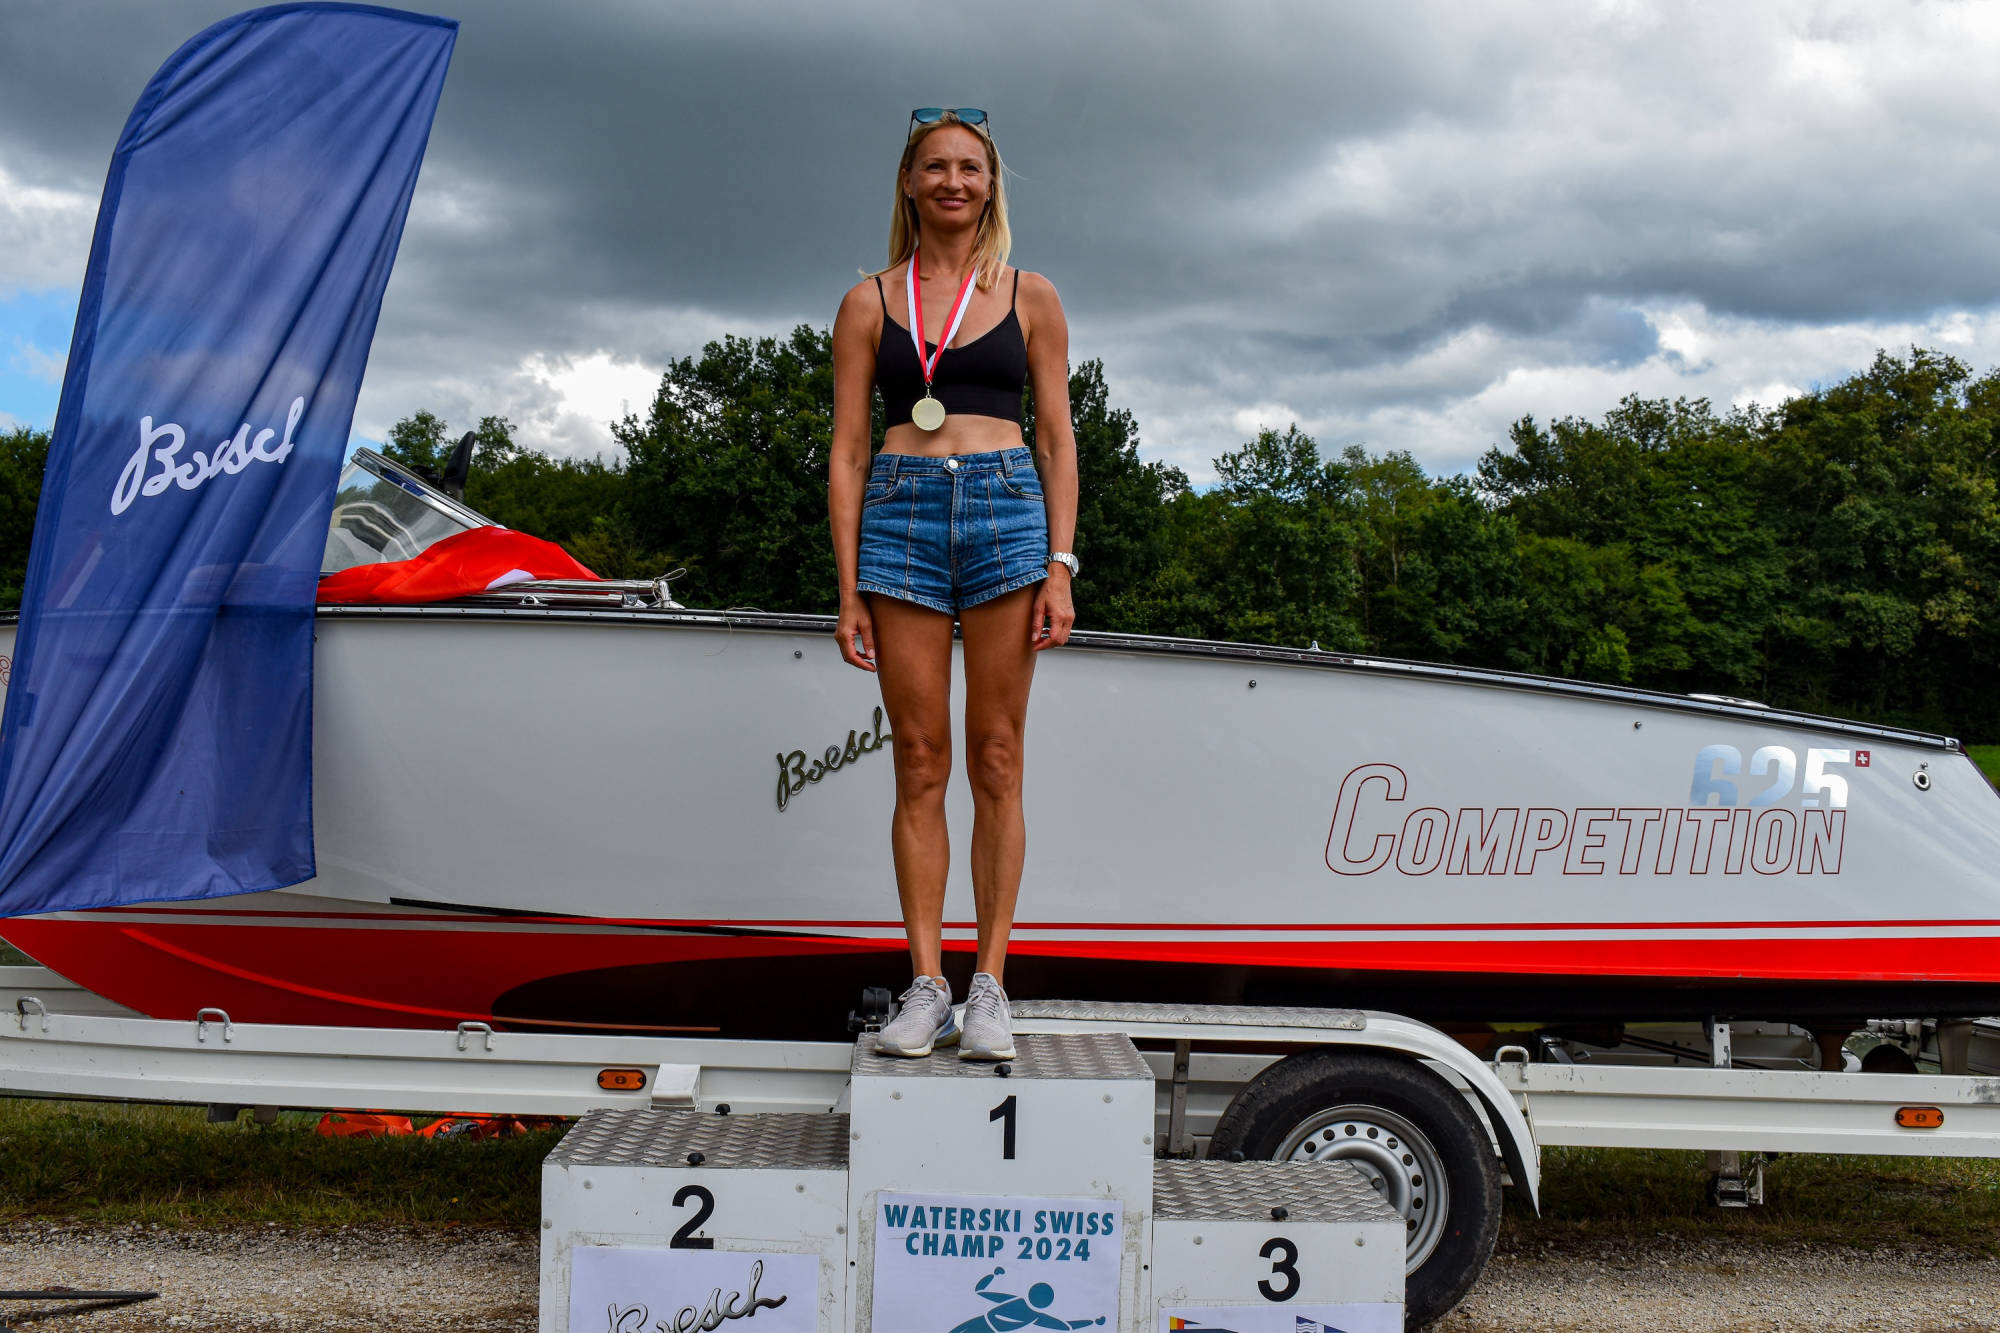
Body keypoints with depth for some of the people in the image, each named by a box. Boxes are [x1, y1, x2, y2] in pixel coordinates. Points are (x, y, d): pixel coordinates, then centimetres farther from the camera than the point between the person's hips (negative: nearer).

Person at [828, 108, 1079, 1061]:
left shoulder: (1029, 297, 11)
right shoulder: (870, 302, 11)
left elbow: (1058, 441, 9)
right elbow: (847, 453, 8)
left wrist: (1059, 567, -2)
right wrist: (848, 589, 1)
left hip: (1007, 509, 0)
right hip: (900, 515, 1)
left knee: (995, 760, 0)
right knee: (920, 761, 0)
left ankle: (990, 986, 4)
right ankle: (926, 983, 5)